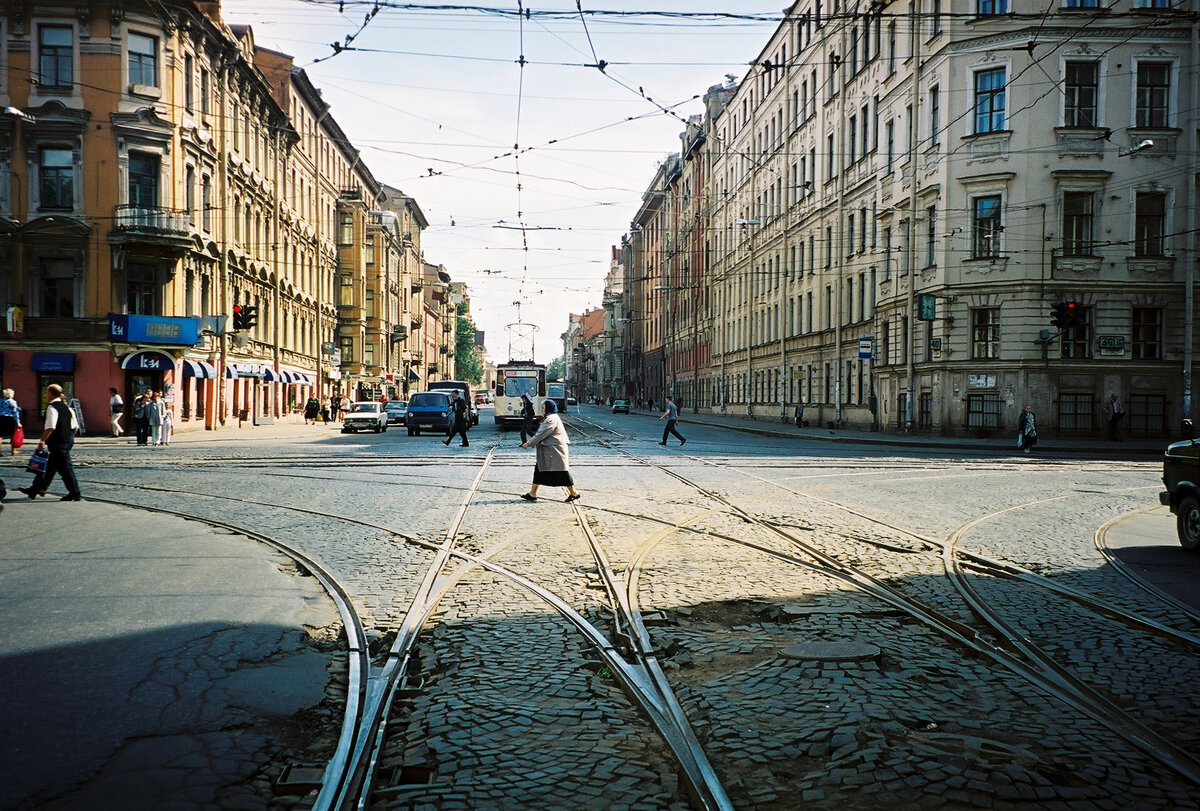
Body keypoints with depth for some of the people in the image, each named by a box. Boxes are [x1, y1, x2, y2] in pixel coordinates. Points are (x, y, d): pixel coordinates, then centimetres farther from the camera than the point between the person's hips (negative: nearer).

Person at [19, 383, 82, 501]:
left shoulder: (52, 407, -14)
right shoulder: (66, 407, 12)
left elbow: (50, 427, -24)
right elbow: (75, 427, 12)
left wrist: (42, 441, -19)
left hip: (58, 443, -9)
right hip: (68, 441, 9)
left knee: (65, 468, -4)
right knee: (50, 466, 17)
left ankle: (75, 493, -1)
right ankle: (36, 488, 27)